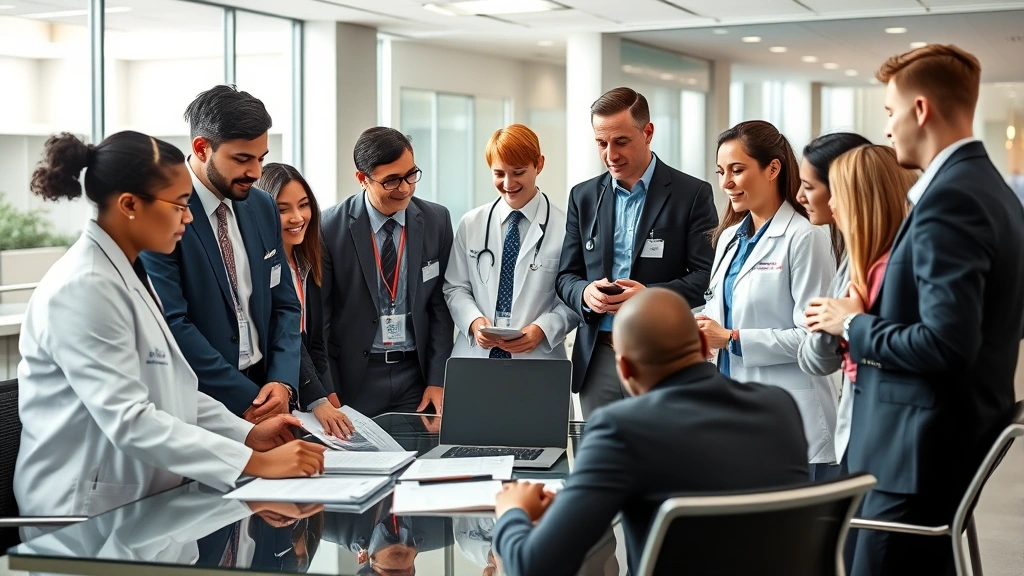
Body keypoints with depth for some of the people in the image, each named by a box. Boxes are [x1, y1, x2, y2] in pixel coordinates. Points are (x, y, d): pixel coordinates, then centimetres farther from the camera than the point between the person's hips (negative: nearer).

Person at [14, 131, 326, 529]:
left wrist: (247, 434, 4)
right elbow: (128, 419, -25)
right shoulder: (84, 288, -19)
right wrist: (255, 462, -26)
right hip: (90, 517, -8)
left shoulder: (127, 272, 10)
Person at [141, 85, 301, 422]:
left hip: (263, 385, 5)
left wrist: (282, 382, -6)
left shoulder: (263, 208, 6)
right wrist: (246, 401, -17)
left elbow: (284, 304, 10)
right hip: (197, 404, -5)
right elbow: (171, 324, -17)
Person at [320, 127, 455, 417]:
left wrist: (437, 381, -2)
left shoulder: (437, 221, 0)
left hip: (417, 375, 2)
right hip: (355, 379, -2)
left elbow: (441, 303, 3)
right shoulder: (331, 227, -8)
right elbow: (318, 314, -4)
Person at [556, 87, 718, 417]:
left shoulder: (692, 195, 0)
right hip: (599, 359, 4)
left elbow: (709, 276, -5)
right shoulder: (583, 197, 12)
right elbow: (566, 277, 13)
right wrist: (585, 292, -10)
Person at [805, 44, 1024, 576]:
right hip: (962, 439, 10)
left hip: (925, 448, -10)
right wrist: (873, 325, 11)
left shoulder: (949, 198, -19)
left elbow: (946, 343, -26)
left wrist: (855, 324, -11)